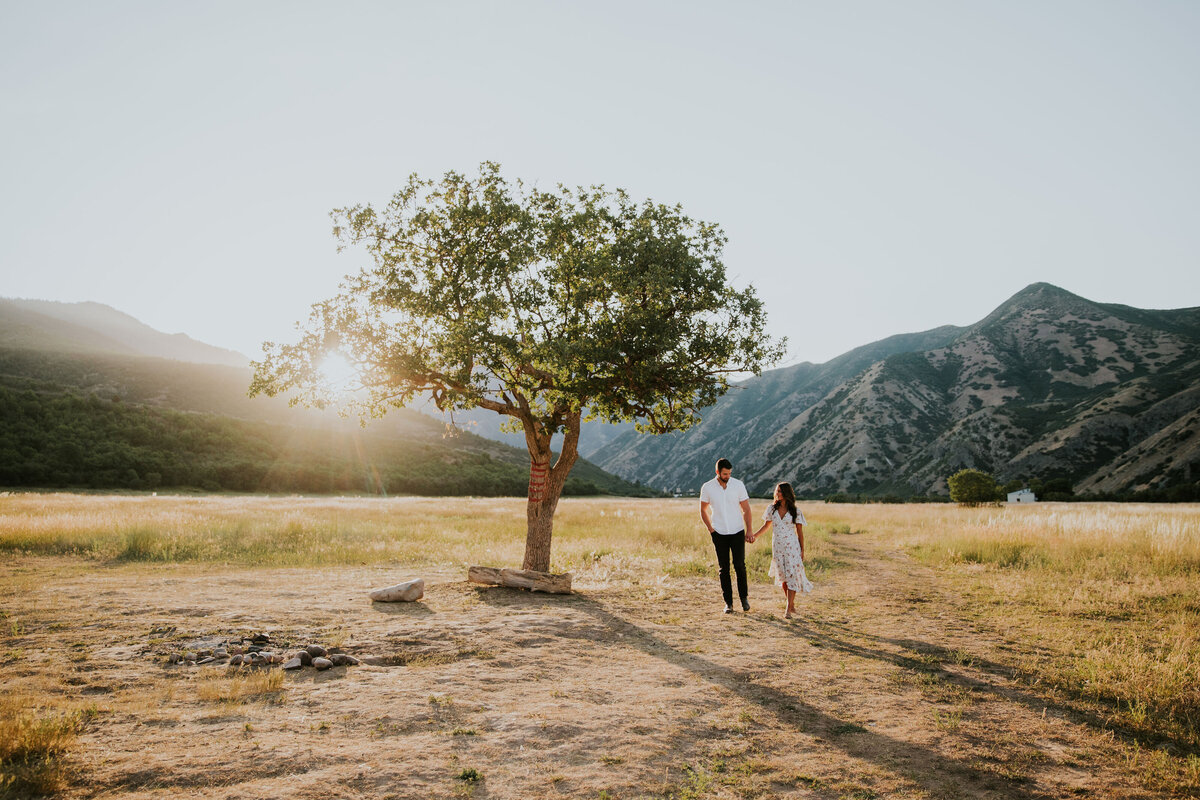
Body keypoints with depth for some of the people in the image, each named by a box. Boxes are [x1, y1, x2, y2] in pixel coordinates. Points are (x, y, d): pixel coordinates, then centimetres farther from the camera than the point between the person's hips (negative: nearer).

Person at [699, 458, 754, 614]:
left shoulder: (738, 485, -5)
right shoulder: (707, 488, -5)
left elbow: (746, 510, 2)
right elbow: (703, 510, 9)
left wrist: (749, 531, -1)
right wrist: (710, 529, 2)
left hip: (737, 532, 0)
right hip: (719, 534, 0)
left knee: (739, 565, -3)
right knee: (724, 568, 3)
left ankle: (744, 597, 17)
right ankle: (728, 602, 11)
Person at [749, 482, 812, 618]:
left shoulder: (795, 511, -1)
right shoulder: (772, 508, 5)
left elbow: (800, 531, 3)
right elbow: (765, 525, 13)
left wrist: (802, 550, 3)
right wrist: (754, 536, 0)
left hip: (792, 547, -3)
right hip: (777, 547, 3)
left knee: (791, 576, -8)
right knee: (783, 577, 6)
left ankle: (788, 609, -6)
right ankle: (792, 605, 22)